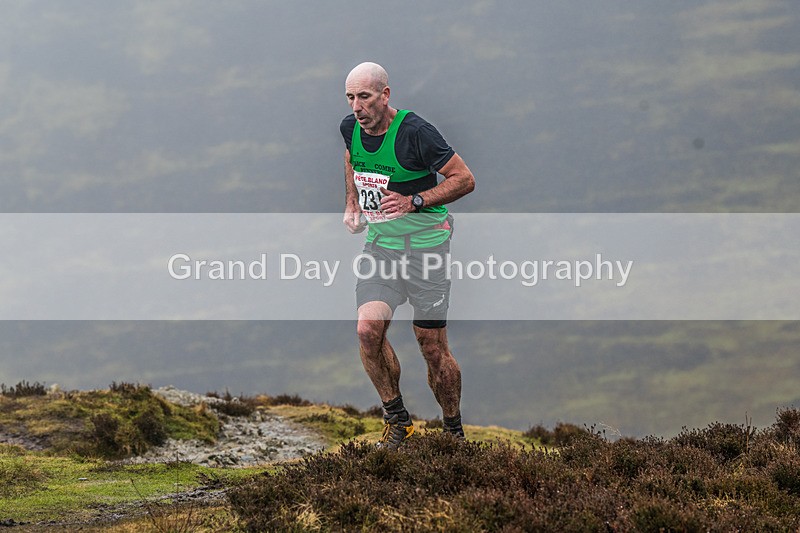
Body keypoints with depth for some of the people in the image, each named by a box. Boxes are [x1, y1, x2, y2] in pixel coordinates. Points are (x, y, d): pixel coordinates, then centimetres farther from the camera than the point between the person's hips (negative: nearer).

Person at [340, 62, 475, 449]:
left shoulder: (415, 132, -20)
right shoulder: (350, 128, 0)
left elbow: (465, 179, -15)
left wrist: (413, 202, -24)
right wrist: (351, 205, 13)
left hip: (425, 242, -5)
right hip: (379, 242, 5)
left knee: (433, 349, -2)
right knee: (368, 331, -14)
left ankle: (454, 431, 18)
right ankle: (397, 421, 4)